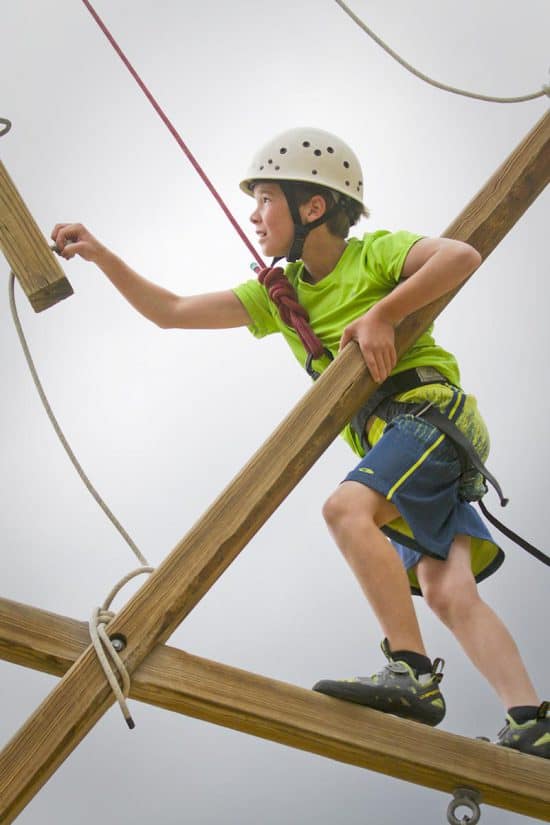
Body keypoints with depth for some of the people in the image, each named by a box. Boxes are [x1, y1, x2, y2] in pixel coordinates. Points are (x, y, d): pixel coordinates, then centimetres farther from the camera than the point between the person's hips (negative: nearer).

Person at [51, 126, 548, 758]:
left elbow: (463, 256, -20)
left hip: (431, 408, -7)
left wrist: (381, 314, -21)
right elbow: (170, 312, 15)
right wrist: (99, 254, 7)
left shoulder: (375, 253, -2)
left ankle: (413, 675, -29)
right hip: (386, 441, 7)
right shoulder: (277, 293, 16)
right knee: (446, 591, -5)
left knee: (346, 507, -29)